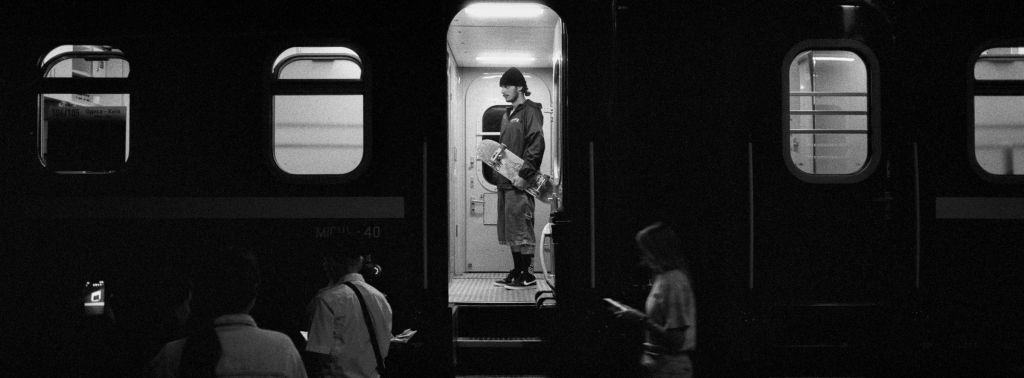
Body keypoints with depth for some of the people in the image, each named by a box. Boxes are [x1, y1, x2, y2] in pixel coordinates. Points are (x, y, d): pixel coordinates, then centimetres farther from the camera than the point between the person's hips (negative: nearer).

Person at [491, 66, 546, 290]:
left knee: (521, 229, -7)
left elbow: (537, 146, -16)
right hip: (505, 182, 9)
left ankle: (526, 276, -4)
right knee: (509, 230, 10)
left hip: (520, 183, -9)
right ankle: (516, 273, 15)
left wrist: (524, 174, -21)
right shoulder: (508, 115, 20)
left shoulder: (530, 112, -7)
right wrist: (499, 173, 15)